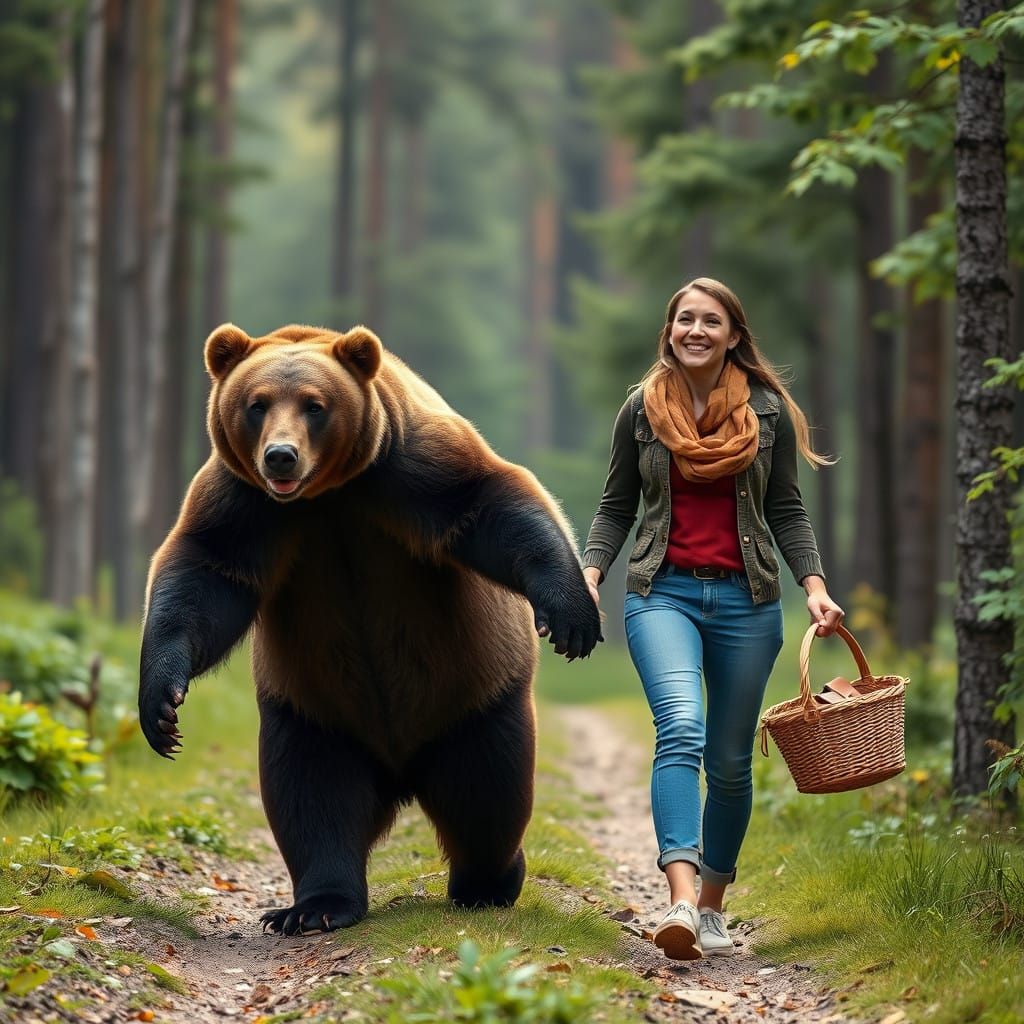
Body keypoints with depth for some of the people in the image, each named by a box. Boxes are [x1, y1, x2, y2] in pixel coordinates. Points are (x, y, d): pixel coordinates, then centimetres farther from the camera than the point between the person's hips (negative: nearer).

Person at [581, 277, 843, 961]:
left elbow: (785, 509, 9)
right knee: (681, 729, -24)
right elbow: (617, 507, 11)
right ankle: (681, 900, -36)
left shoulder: (768, 410, 5)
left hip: (746, 599, 2)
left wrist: (814, 584, -4)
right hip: (664, 592, -2)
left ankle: (713, 906, 22)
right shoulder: (641, 411, 5)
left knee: (730, 760, 7)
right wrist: (591, 573, -5)